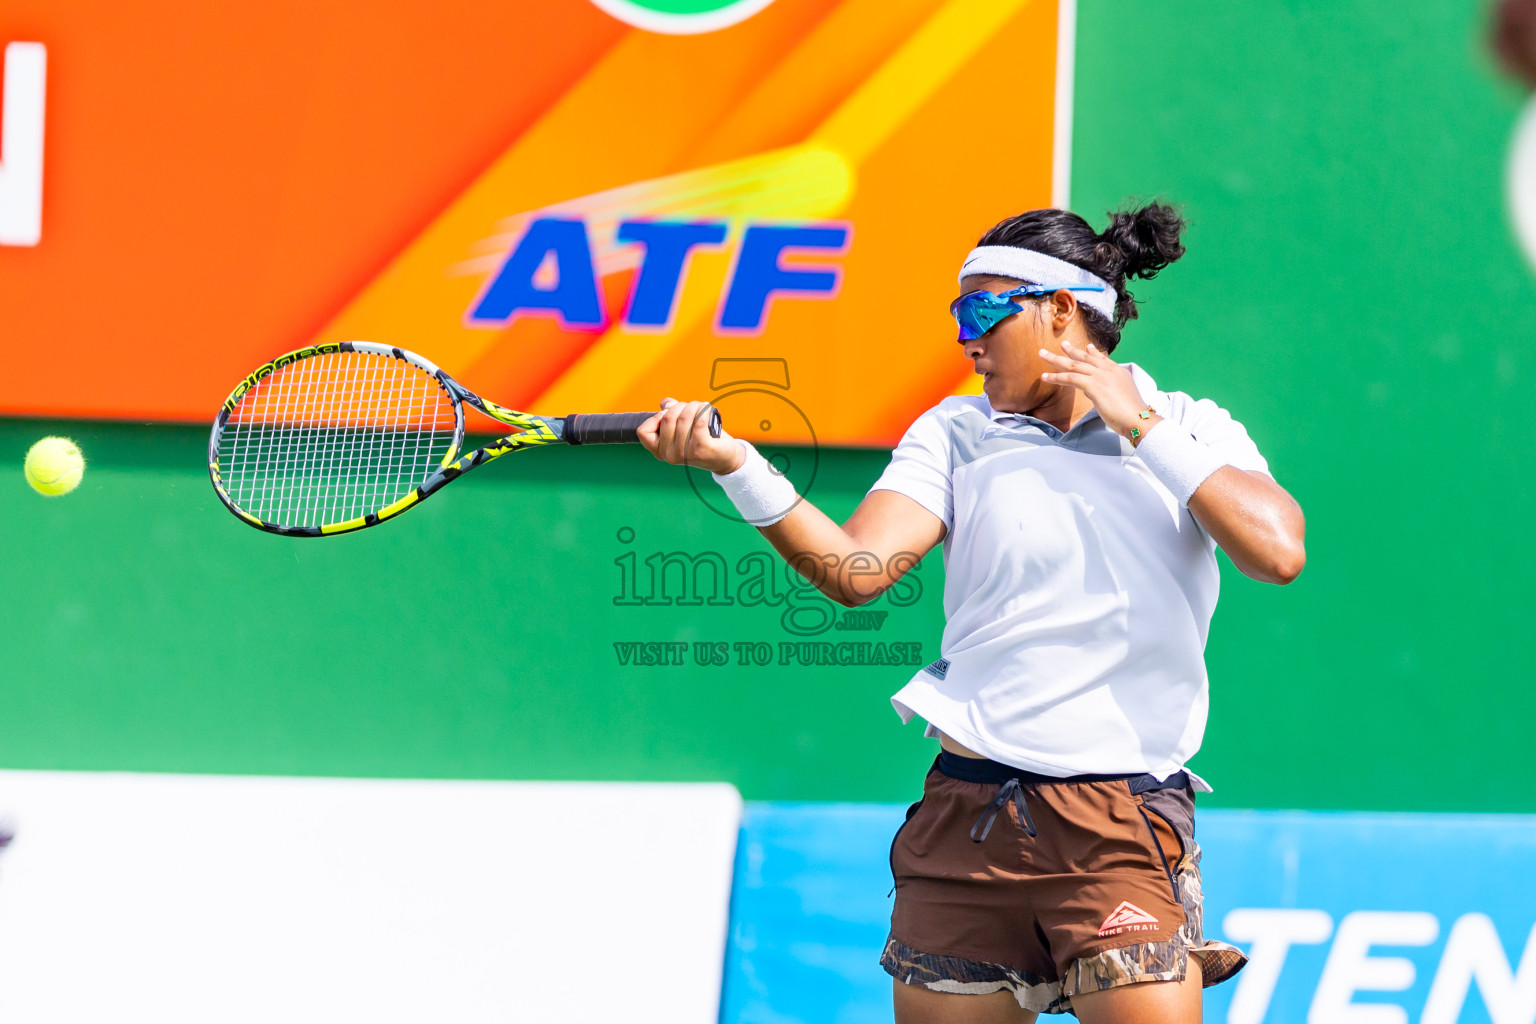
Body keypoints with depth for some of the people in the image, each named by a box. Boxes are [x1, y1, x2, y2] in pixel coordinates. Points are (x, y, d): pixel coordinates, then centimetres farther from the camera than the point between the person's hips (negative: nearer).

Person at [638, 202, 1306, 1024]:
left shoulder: (1191, 432, 6)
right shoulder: (955, 434, 10)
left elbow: (1279, 553, -12)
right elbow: (857, 569, -5)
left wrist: (1143, 429, -8)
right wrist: (734, 465, -19)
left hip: (1123, 831, -3)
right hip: (968, 820, 3)